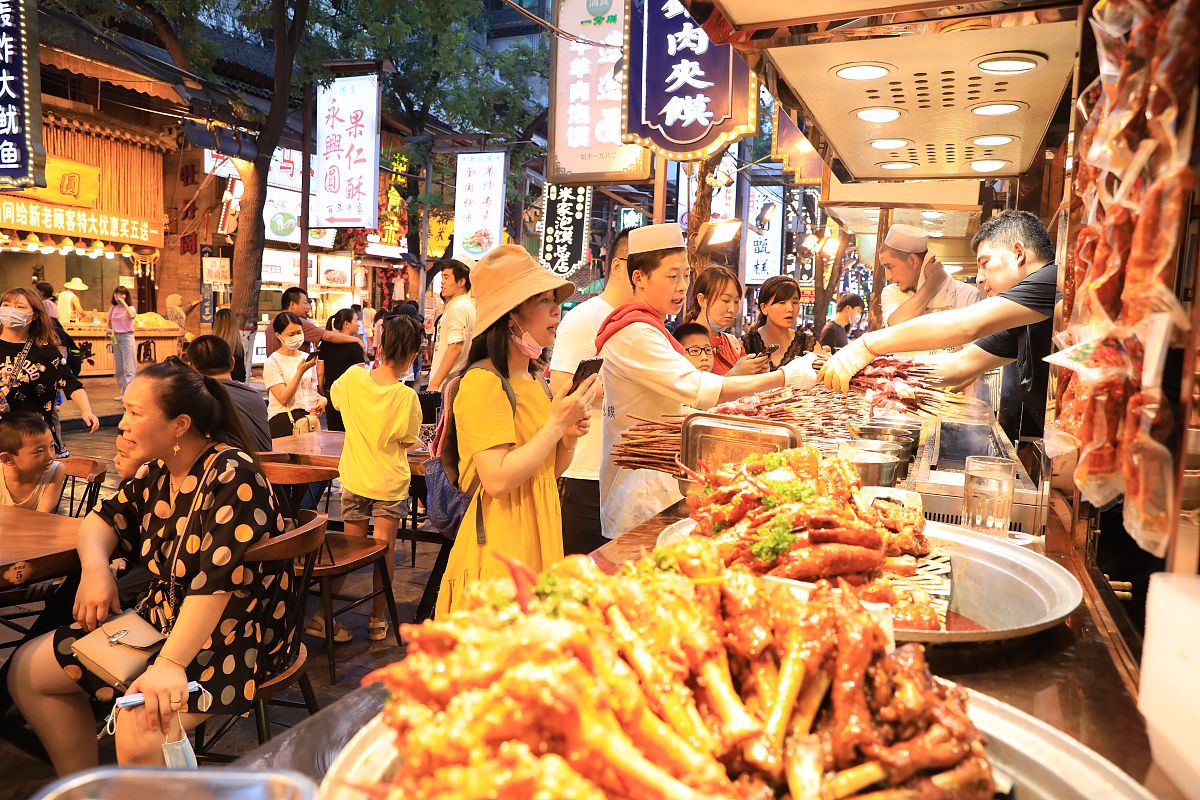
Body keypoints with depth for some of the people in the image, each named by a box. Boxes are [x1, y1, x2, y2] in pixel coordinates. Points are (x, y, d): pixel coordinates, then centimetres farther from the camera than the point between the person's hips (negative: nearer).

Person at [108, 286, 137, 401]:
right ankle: (121, 392, 18)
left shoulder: (130, 308, -3)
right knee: (118, 368, 10)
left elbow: (132, 315, -26)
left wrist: (123, 303, -19)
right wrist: (109, 330, -2)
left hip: (127, 337, -6)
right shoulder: (112, 309, 10)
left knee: (128, 367, -9)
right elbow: (109, 324, 20)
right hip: (116, 338, 6)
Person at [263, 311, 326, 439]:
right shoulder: (272, 362, -1)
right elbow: (283, 398, -11)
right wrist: (300, 372, -18)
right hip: (282, 417, -5)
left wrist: (321, 400, 2)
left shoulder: (307, 358, 17)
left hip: (308, 414, 5)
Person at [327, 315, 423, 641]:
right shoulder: (406, 397, -21)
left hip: (355, 479, 3)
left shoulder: (352, 377, -12)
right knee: (384, 551, 9)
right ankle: (378, 620, 19)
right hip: (390, 483, -3)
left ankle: (324, 614, 16)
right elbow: (407, 442, -9)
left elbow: (334, 397, 11)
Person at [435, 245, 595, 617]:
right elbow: (498, 480, -24)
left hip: (538, 540, 8)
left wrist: (568, 438, -3)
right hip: (500, 545, -8)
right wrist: (557, 423, -19)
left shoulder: (537, 382, 10)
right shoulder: (483, 382, -16)